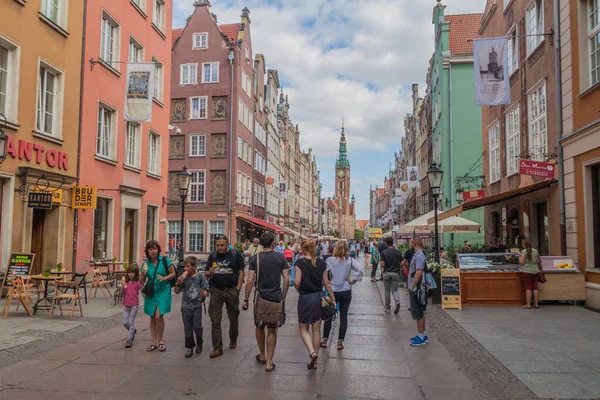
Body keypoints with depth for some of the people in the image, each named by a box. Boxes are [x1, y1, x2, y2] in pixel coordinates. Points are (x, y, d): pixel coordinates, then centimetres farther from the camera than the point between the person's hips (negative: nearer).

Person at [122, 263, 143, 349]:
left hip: (134, 305, -4)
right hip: (126, 305, 4)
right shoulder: (126, 282, 4)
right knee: (125, 322, 6)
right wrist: (123, 287, -16)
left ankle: (129, 339, 11)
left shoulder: (138, 282, -6)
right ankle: (133, 331, 35)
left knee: (131, 322, 1)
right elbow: (122, 294, 2)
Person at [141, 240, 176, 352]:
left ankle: (160, 341, 9)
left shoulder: (165, 260, -7)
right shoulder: (146, 263, 5)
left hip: (163, 291, -4)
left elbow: (173, 274, -1)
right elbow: (142, 281, 9)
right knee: (152, 317, 9)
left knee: (158, 316, -11)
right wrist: (143, 273, -10)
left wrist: (164, 278, -18)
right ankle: (154, 342, 20)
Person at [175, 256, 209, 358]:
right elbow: (177, 292, 4)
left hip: (197, 305, -2)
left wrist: (204, 294, -24)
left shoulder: (200, 276, -6)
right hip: (186, 306, 2)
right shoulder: (184, 277, 0)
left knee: (197, 327, -2)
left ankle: (199, 344, 24)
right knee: (187, 328, 7)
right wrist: (178, 283, -13)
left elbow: (205, 290, -2)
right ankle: (189, 348, 20)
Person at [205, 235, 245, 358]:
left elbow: (241, 272, -2)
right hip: (216, 290, 2)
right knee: (215, 320, -2)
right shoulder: (212, 255, 5)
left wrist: (238, 288, -8)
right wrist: (209, 273, -15)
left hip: (232, 289, -2)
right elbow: (206, 274, 9)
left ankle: (233, 339, 36)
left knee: (233, 318, 13)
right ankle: (217, 348, 5)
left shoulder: (235, 254, -3)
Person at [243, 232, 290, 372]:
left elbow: (250, 281, -9)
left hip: (260, 298, 0)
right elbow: (286, 280, -5)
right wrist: (283, 297, 7)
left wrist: (246, 300, -1)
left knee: (260, 327, 20)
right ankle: (269, 362, 9)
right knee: (272, 330, 8)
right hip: (276, 299, 0)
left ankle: (262, 355, 35)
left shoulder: (255, 258, -5)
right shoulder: (280, 257, -3)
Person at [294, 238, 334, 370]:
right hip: (319, 297, 4)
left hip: (305, 298, -4)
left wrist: (299, 290, 5)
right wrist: (333, 299, 11)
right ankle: (314, 360, 22)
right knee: (316, 330, 14)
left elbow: (297, 282, -17)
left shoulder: (300, 262, -13)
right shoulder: (321, 263, 0)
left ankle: (312, 352, -12)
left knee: (304, 329, 11)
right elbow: (326, 283, 3)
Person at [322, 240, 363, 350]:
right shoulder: (350, 260, -5)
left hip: (333, 291, 0)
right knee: (343, 316, 9)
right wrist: (353, 280, -6)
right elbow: (360, 270, -15)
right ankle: (340, 342, 12)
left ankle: (325, 340, 21)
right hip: (346, 291, 1)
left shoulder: (330, 260, -7)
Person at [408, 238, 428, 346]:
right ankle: (423, 335, 27)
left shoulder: (419, 256, -20)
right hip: (416, 289, 10)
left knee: (419, 314, -1)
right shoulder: (418, 255, 11)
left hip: (416, 289, -10)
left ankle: (421, 337, 8)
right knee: (420, 313, 17)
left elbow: (418, 273, -26)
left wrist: (412, 287, -20)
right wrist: (411, 287, 17)